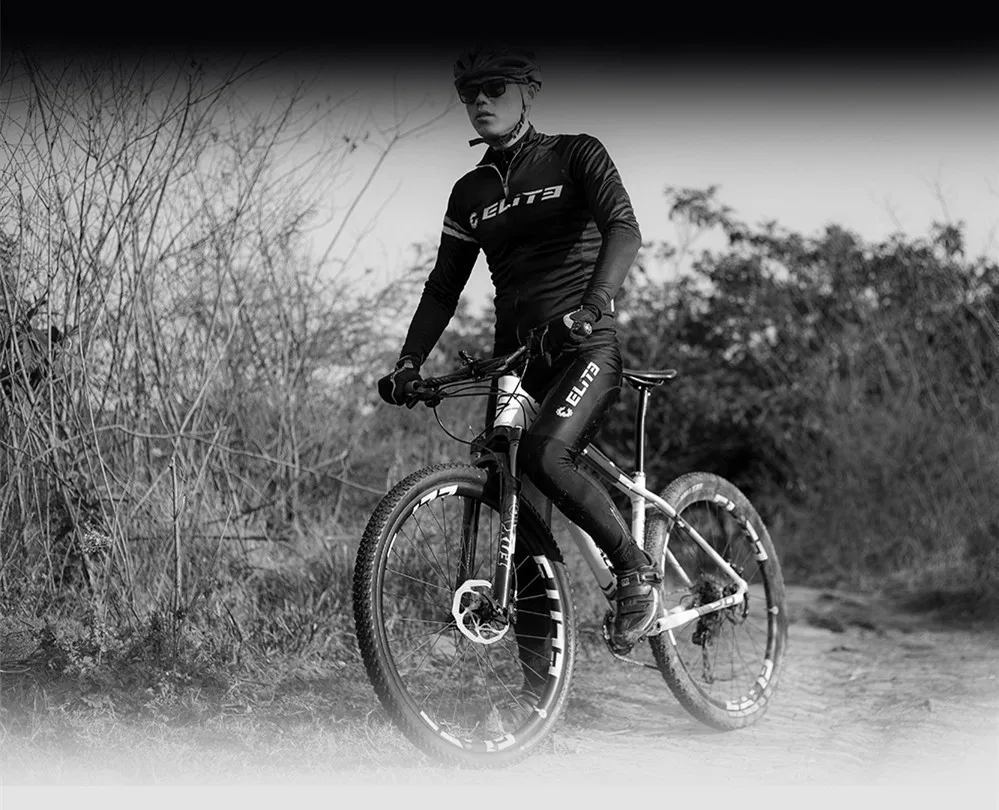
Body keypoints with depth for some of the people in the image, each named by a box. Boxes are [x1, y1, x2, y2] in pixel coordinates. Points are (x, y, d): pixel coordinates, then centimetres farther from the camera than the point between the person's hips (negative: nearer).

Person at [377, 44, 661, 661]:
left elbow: (624, 228, -15)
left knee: (543, 453, -32)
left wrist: (595, 302, -33)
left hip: (585, 347, -5)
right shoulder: (470, 194, 16)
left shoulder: (576, 155, 1)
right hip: (515, 357, 5)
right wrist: (409, 363, 4)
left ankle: (637, 569, -13)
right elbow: (444, 286, 18)